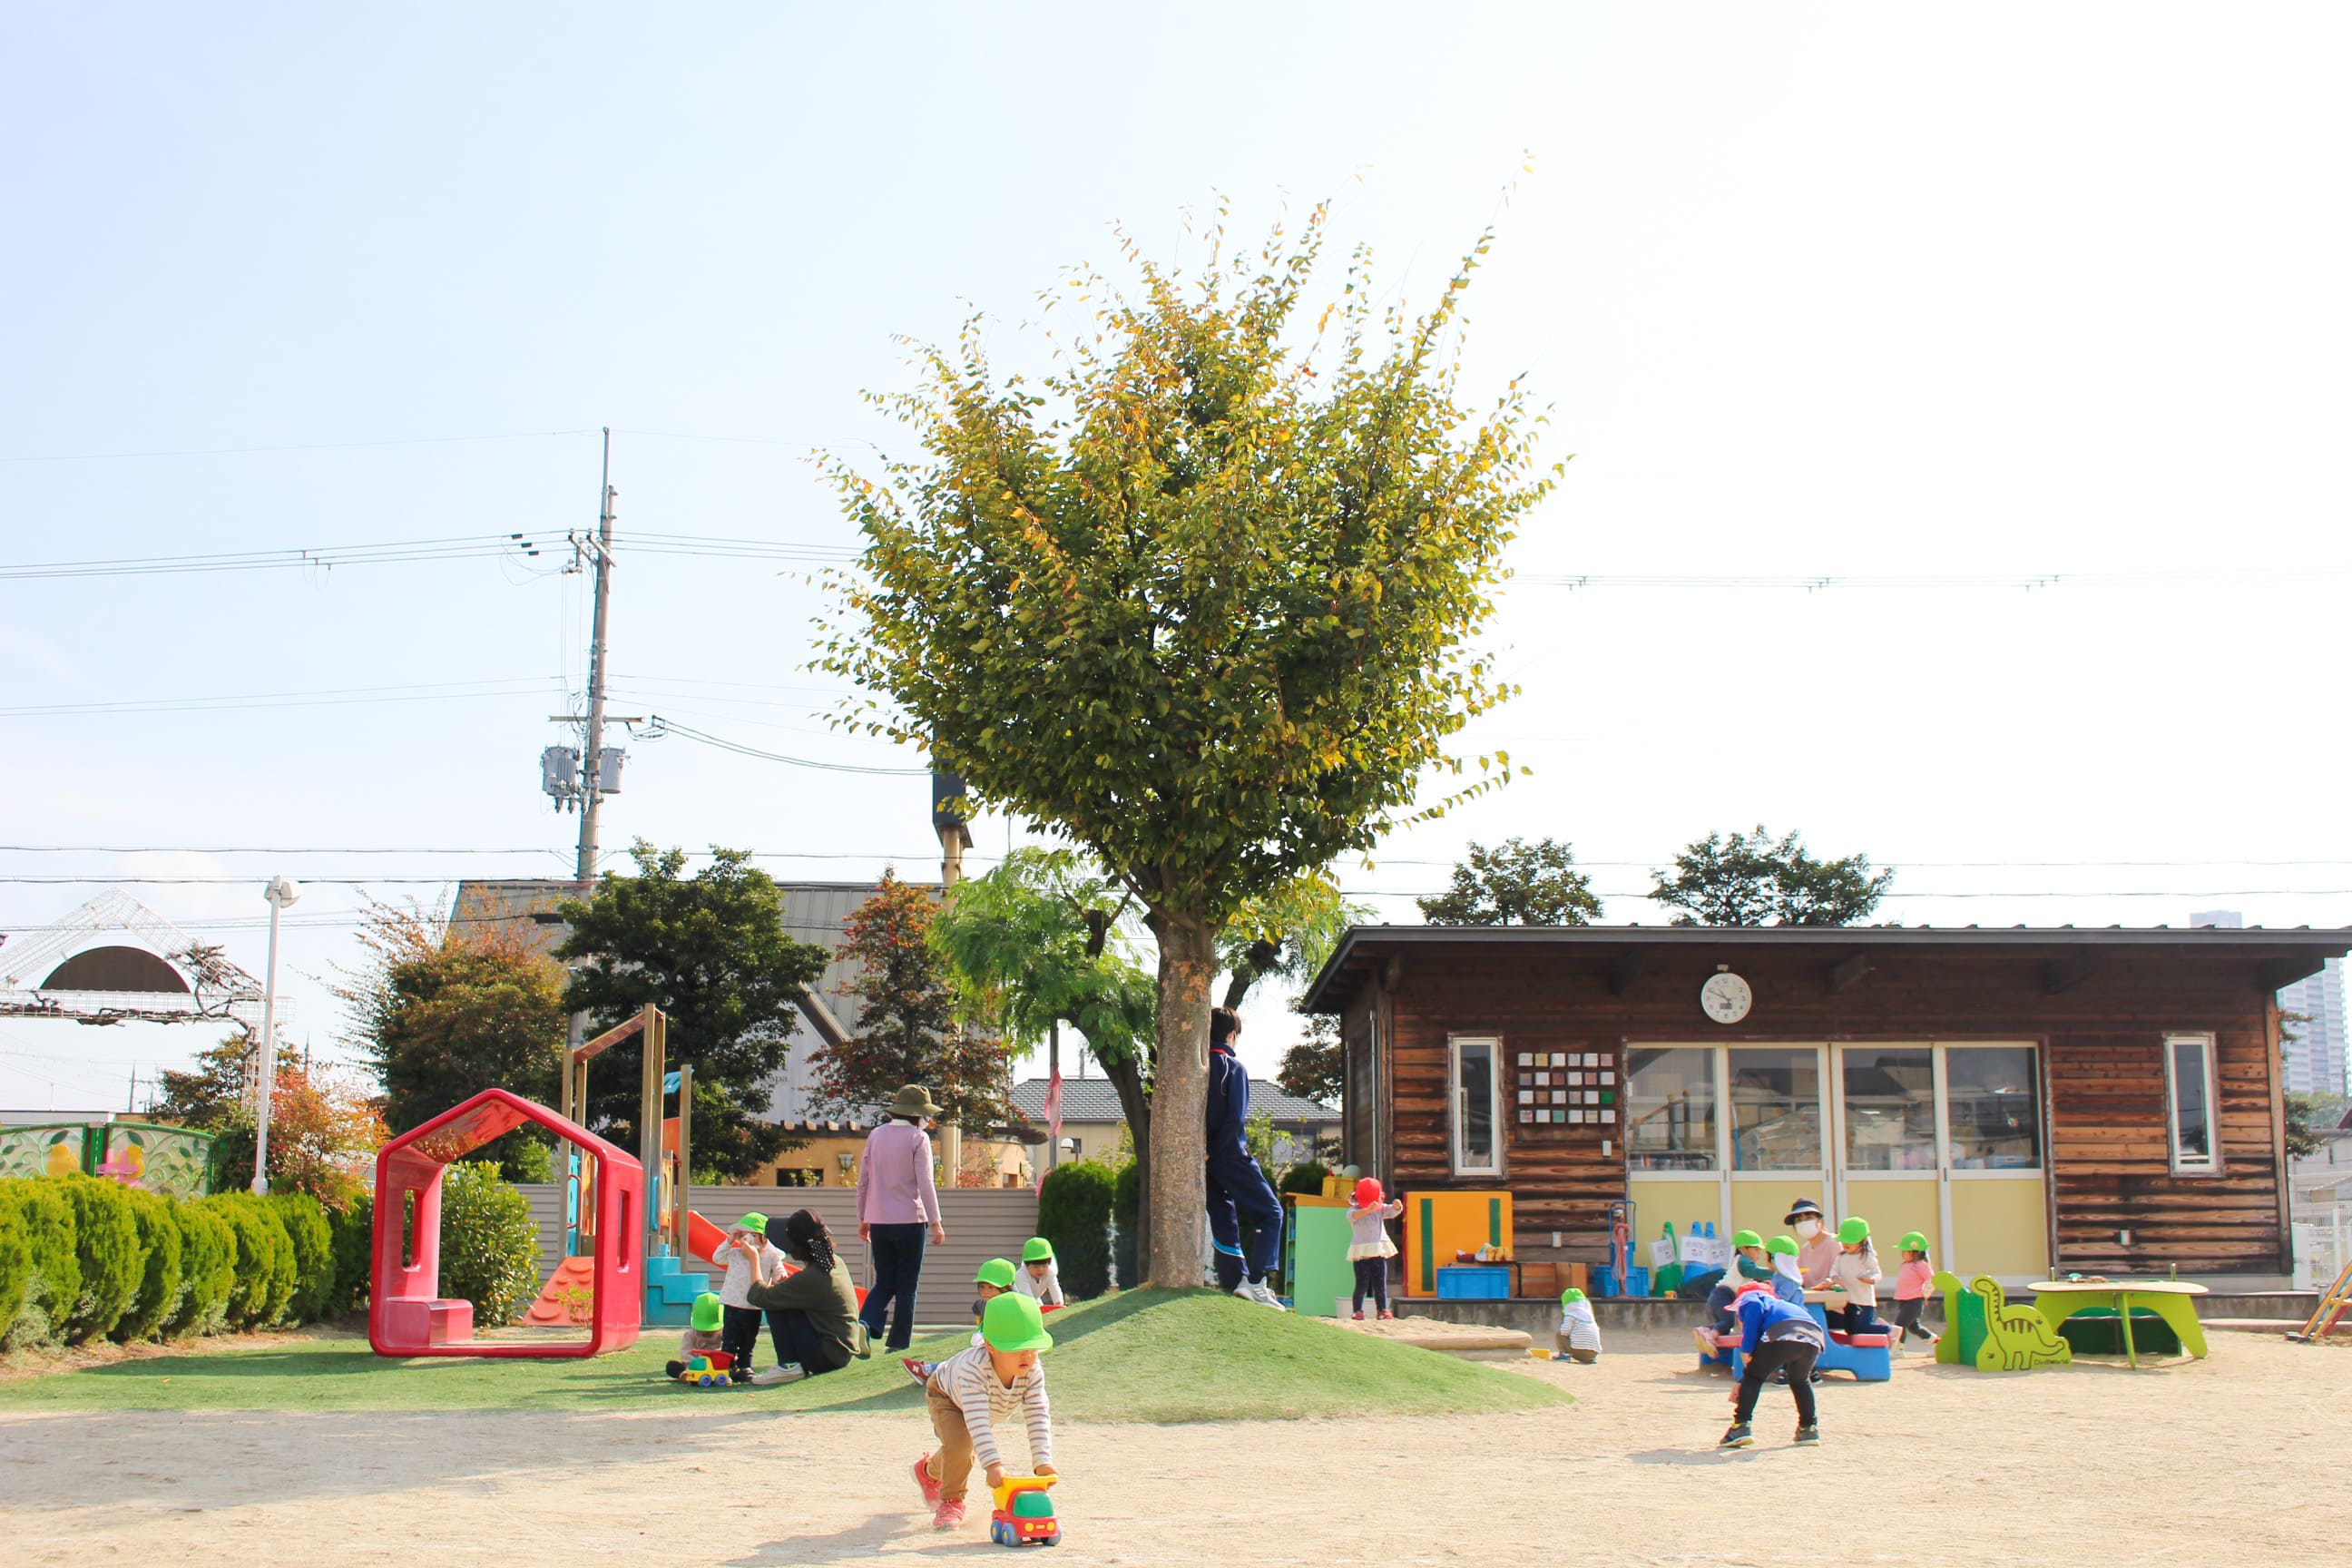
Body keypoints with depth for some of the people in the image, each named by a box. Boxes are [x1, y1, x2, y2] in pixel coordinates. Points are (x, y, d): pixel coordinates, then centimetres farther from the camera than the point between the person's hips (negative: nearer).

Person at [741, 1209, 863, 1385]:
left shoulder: (809, 1278, -22)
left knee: (775, 1305, -8)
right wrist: (787, 1283, 8)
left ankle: (789, 1365, -7)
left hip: (829, 1355, -9)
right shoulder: (837, 1262, 4)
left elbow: (759, 1297, -17)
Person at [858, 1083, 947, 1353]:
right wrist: (936, 1223, -7)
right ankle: (898, 1345, 6)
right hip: (909, 1220, -4)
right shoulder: (918, 1138, -7)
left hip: (878, 1221, 4)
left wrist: (863, 1219, 19)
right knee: (906, 1287, 6)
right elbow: (925, 1184, -11)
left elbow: (863, 1181, 10)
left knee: (884, 1283, 13)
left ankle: (864, 1327, -11)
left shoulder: (875, 1135, 7)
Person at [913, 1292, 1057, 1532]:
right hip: (945, 1393, -5)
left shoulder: (1033, 1372, -36)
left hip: (993, 1408, 5)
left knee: (963, 1453, 22)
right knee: (959, 1442, -29)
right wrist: (993, 1465, -63)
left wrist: (1043, 1462, -48)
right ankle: (951, 1502, -4)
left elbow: (1038, 1418, -37)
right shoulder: (974, 1368, -50)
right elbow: (977, 1421, -56)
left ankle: (929, 1470, 56)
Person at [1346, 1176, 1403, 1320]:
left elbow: (1392, 1211, -2)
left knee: (1380, 1283, 3)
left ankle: (1382, 1310, 7)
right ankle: (1357, 1311, 2)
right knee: (1362, 1284, -5)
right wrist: (1368, 1210, -46)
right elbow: (1353, 1215, -28)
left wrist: (1397, 1206, -27)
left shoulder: (1380, 1209, 9)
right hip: (1361, 1253, -4)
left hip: (1379, 1251, 4)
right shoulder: (1353, 1210, -6)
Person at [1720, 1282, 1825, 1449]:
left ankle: (1741, 1427, 4)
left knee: (1752, 1376, 13)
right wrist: (1743, 1384, 47)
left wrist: (1746, 1349, 0)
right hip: (1814, 1337, 7)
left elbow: (1755, 1308, -2)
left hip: (1783, 1335, -7)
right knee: (1800, 1380, 34)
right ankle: (1809, 1428, 32)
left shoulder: (1748, 1299, 27)